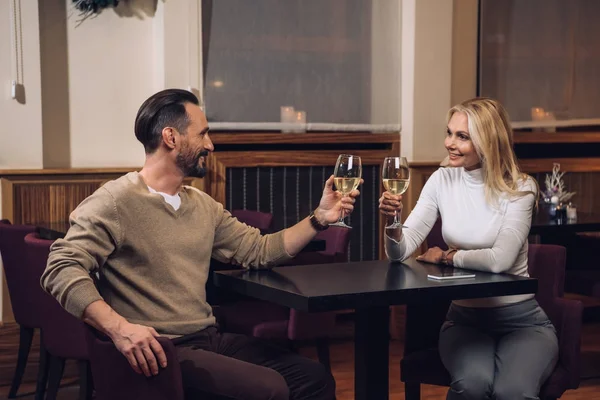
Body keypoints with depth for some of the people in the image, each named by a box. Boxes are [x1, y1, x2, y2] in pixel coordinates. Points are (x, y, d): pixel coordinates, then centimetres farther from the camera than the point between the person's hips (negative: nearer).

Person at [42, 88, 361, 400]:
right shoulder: (115, 201, -10)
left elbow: (259, 251, 21)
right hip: (159, 352, -8)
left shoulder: (204, 206, 16)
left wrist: (319, 218, 10)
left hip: (210, 338, 8)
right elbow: (61, 269, -19)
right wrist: (118, 327, -33)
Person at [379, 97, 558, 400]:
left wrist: (447, 257, -10)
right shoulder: (442, 181, 1)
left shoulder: (519, 189, -10)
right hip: (464, 318, 2)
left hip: (521, 320, -2)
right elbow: (401, 252, -6)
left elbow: (500, 260, -24)